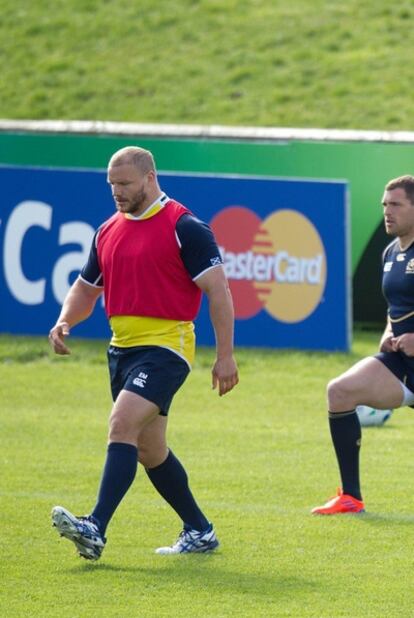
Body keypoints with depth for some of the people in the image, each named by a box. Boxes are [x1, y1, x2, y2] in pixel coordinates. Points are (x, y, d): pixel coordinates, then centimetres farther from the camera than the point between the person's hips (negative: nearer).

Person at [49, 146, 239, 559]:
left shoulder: (184, 227, -8)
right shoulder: (108, 232, 13)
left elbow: (218, 291, -10)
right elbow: (86, 288, 22)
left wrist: (225, 355, -14)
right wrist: (64, 322, 1)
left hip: (165, 345, -8)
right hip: (122, 348, 8)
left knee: (122, 424, -24)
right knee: (149, 450, 12)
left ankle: (96, 529, -32)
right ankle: (199, 532, 25)